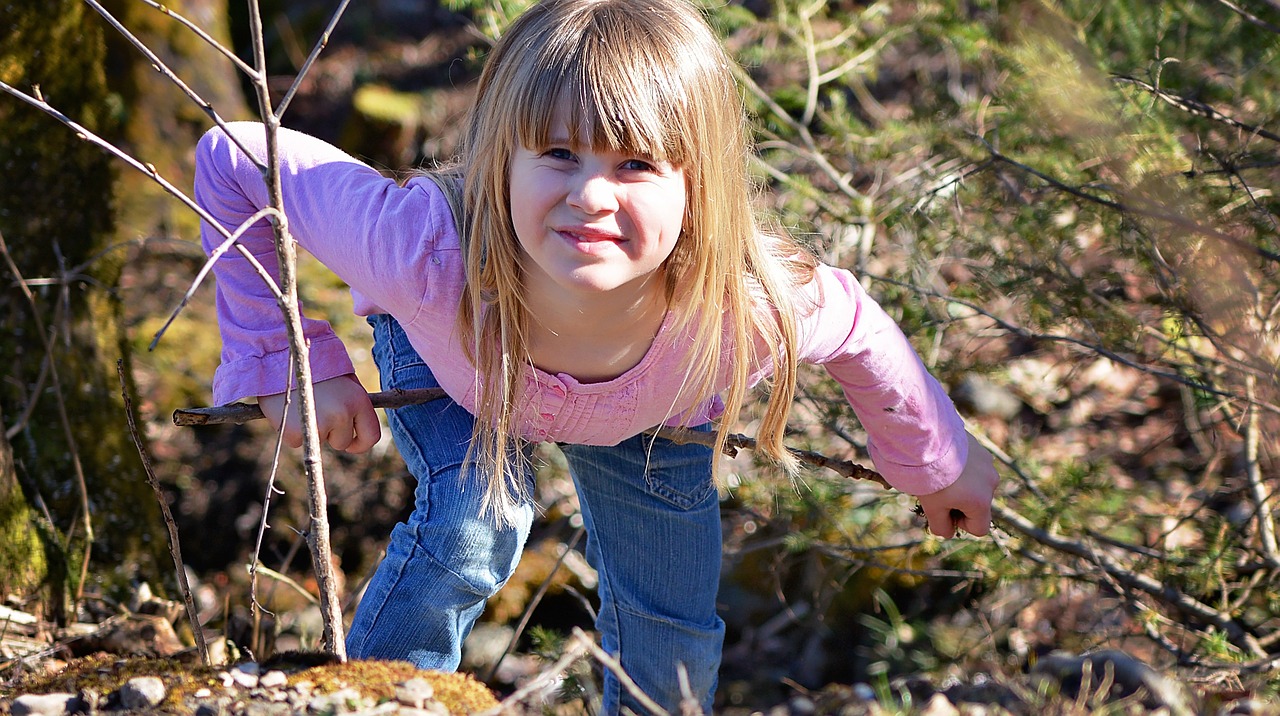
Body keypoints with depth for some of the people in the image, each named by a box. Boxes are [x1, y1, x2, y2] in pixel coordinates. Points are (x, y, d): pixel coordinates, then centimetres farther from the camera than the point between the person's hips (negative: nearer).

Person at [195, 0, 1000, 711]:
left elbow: (860, 330, -20)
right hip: (444, 357, -2)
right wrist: (288, 364, -32)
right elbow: (233, 158, -34)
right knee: (472, 523, -28)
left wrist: (940, 462, -1)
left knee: (674, 624, 6)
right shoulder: (428, 256, -48)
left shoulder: (750, 306, -44)